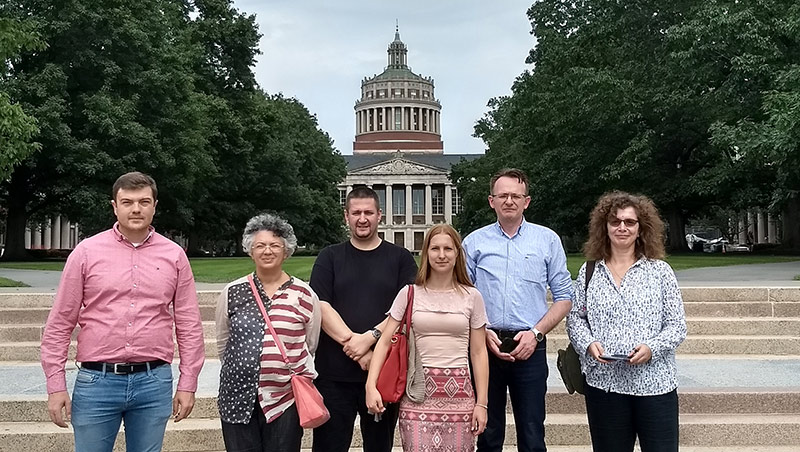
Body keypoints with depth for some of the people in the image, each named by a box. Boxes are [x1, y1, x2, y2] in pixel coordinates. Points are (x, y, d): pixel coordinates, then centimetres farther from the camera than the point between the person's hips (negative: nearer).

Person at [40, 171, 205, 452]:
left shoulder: (174, 255, 4)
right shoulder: (87, 252, 1)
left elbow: (189, 325, 7)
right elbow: (60, 323, 3)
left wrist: (188, 383, 4)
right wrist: (56, 386, -1)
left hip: (154, 383, 1)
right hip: (96, 381, -1)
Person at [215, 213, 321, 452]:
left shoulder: (304, 294, 1)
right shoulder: (233, 292, 5)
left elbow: (311, 345, 9)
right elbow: (223, 343, 14)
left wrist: (282, 369, 10)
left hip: (285, 397, -1)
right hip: (238, 395, 1)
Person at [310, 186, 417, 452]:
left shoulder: (400, 258, 7)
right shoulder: (329, 258, 8)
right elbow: (320, 307, -3)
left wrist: (370, 337, -16)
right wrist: (352, 342, -14)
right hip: (334, 373, 0)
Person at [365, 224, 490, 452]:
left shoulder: (471, 296, 5)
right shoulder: (409, 294, 3)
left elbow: (478, 353, 6)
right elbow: (385, 341, 1)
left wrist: (482, 403, 3)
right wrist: (371, 386, -11)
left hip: (458, 392, 1)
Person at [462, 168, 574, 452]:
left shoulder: (548, 240, 5)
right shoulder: (474, 242, 6)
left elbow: (564, 297, 4)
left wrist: (536, 332, -7)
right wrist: (484, 333, -8)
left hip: (530, 347, 0)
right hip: (485, 346, 1)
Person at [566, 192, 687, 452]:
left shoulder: (660, 271, 3)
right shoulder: (589, 272, 7)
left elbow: (677, 325, 2)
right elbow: (575, 318, 10)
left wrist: (652, 348, -16)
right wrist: (588, 343, -9)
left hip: (655, 383, -1)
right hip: (604, 383, 1)